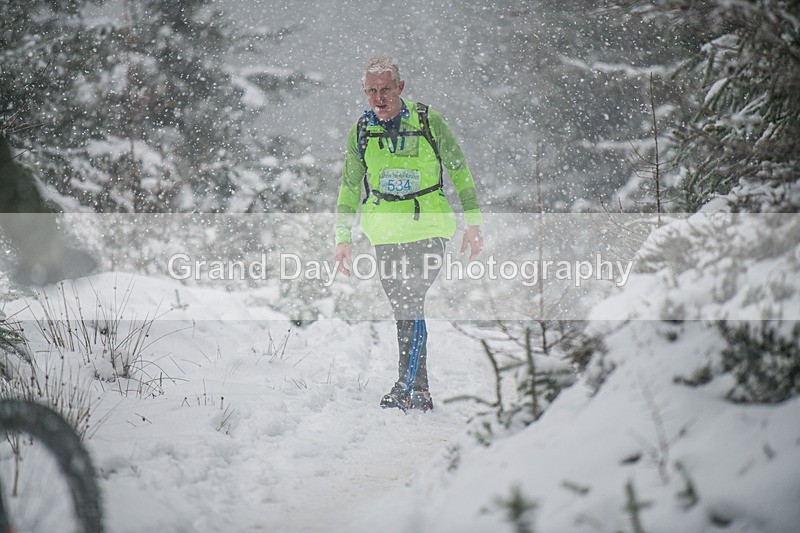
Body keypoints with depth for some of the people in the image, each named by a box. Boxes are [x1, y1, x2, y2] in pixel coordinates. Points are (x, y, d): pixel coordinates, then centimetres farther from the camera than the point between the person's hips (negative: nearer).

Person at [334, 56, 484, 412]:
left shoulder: (429, 121, -7)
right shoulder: (360, 131, 1)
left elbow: (459, 172, 3)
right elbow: (349, 188, 11)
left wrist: (473, 222, 0)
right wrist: (342, 237, 5)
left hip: (429, 229, -4)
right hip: (385, 234, 4)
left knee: (411, 303, -18)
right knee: (403, 312, 6)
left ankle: (408, 389, -18)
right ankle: (420, 391, 14)